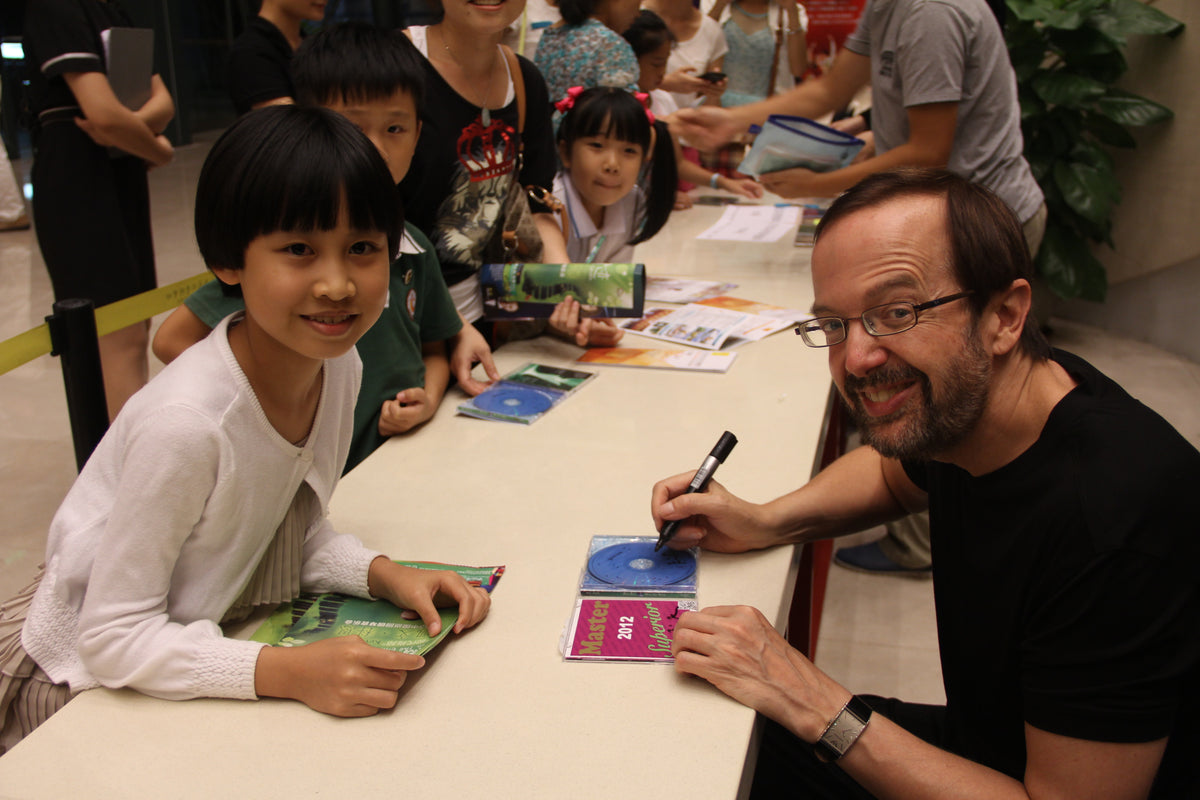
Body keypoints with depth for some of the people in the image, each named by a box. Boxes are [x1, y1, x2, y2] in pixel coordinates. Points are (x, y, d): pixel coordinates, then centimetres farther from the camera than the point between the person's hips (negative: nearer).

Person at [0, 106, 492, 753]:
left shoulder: (337, 364, -13)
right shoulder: (186, 424, -34)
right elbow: (114, 637, -27)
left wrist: (386, 575, -17)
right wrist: (287, 672, -36)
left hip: (205, 634, 6)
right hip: (83, 674, -6)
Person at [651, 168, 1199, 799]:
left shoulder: (1115, 525, -35)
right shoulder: (948, 408, -11)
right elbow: (891, 471, 13)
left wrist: (817, 706, -27)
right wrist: (765, 523, -6)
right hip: (978, 742, 7)